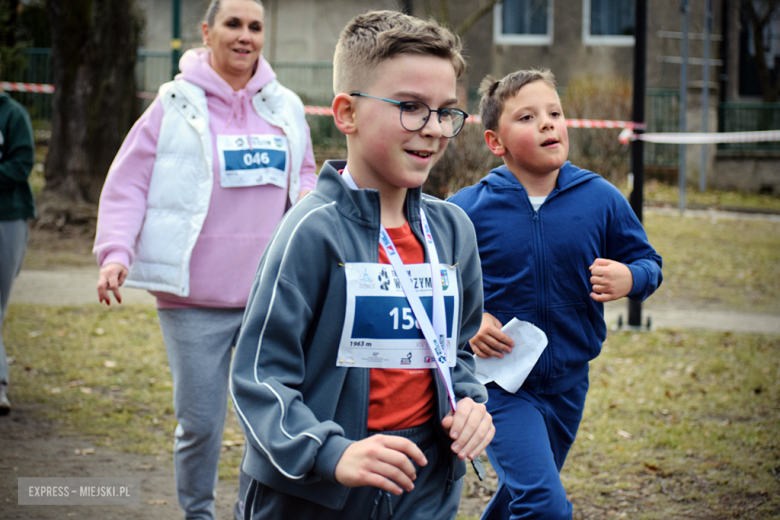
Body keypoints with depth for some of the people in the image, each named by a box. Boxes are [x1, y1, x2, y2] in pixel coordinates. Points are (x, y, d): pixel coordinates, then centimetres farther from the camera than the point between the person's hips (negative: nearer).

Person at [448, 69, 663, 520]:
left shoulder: (601, 199, -5)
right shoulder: (468, 209, -12)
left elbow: (648, 261, 6)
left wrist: (629, 279, -17)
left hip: (568, 384, 4)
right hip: (498, 380, -4)